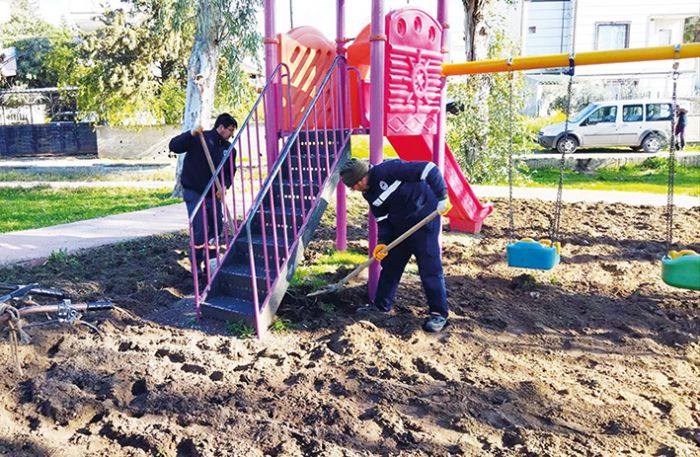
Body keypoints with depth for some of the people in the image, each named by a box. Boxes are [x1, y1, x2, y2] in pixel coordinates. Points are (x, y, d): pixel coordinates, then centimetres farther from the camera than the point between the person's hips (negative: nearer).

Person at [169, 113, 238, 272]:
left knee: (217, 227, 11)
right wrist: (191, 134, -34)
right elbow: (174, 146, -20)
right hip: (194, 193, -6)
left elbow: (230, 172, 11)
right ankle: (196, 265, 7)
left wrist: (224, 186, -8)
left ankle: (211, 261, 27)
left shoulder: (229, 148, 5)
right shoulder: (198, 139, -11)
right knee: (200, 228, -9)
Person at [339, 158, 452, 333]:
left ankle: (439, 314, 6)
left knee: (430, 268, -5)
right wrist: (383, 242, -5)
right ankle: (381, 306, 30)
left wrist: (442, 197, -31)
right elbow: (382, 218, 9)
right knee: (390, 265, 14)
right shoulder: (369, 193, 3)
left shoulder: (387, 169, -25)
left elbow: (429, 169, -27)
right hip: (400, 226, 9)